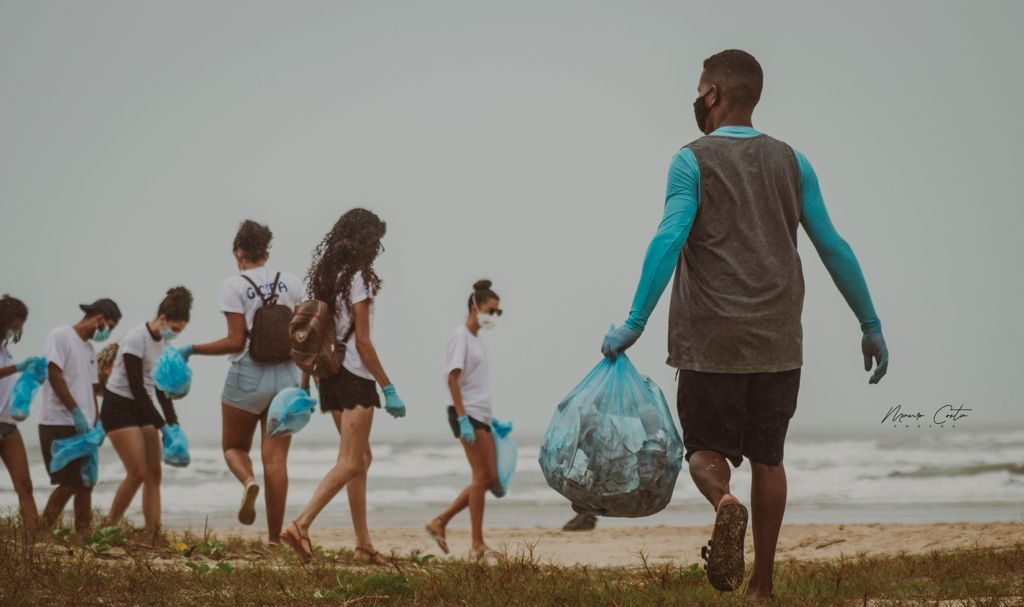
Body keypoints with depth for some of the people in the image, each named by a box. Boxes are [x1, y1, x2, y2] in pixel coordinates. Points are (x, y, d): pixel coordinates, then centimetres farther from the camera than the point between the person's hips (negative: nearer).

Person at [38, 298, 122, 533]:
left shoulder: (89, 350, 19)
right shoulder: (61, 336, -6)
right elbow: (54, 375, -14)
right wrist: (76, 412, -18)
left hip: (83, 426, 9)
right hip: (59, 425, -9)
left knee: (85, 483, 6)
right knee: (69, 483, -12)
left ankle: (84, 534, 9)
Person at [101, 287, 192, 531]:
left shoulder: (163, 343, 8)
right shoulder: (137, 338, -17)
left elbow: (161, 388, 12)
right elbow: (136, 387, -20)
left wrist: (173, 423, 0)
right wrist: (162, 424, -19)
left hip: (142, 409, 8)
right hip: (119, 408, -8)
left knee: (154, 472, -1)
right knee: (138, 472, -14)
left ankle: (154, 531, -1)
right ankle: (110, 526, -2)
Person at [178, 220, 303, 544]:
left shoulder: (235, 286, -6)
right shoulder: (291, 281, 6)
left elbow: (236, 342, -10)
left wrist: (193, 349, 0)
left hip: (247, 375, -3)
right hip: (286, 376, 3)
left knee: (234, 446, 17)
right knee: (275, 459, 5)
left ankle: (248, 481, -17)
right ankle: (274, 538, -1)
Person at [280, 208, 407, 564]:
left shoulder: (324, 276, 11)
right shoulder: (358, 278, -12)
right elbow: (362, 341, -14)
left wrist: (304, 386, 15)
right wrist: (388, 388, -11)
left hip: (329, 374, 8)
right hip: (355, 375, -8)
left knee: (362, 458, 14)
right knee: (350, 463, -8)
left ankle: (364, 544, 14)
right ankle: (301, 524, -22)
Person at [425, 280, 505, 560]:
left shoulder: (477, 338, 17)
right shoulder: (461, 336, -9)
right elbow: (452, 379, -16)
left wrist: (490, 421, 19)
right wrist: (463, 419, -22)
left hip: (480, 415, 9)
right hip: (466, 413, -9)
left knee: (491, 478, 7)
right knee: (482, 477, -8)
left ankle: (440, 522, 12)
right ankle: (477, 545, -2)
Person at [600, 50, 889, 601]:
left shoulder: (693, 162, -3)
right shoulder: (791, 163, 8)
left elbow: (668, 241, -15)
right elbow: (833, 248, 7)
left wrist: (634, 324, -17)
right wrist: (870, 324, 13)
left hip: (711, 343, -3)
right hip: (778, 344, 3)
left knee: (706, 449, 8)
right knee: (767, 457, 12)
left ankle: (724, 503, -26)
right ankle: (761, 586, 13)